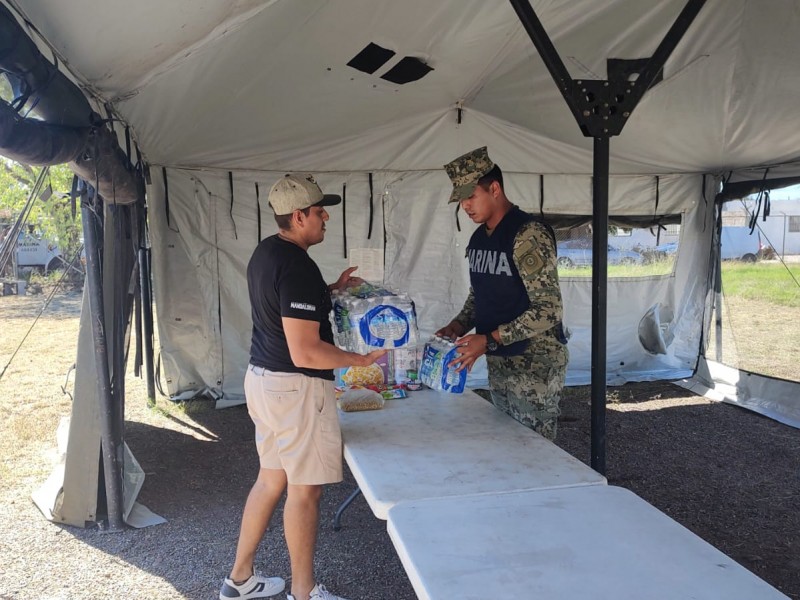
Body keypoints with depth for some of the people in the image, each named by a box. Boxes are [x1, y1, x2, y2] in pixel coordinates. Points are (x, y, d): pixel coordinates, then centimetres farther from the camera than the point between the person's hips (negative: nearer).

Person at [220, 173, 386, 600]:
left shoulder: (266, 251, 8)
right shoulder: (298, 268, -23)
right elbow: (305, 353, -26)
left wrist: (330, 290, 16)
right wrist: (361, 360, -15)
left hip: (262, 377, 10)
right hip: (295, 388, -10)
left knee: (271, 478, 20)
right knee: (304, 488, 5)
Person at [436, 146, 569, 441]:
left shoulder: (528, 234, -18)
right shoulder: (478, 238, 9)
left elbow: (549, 310, -21)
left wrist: (489, 340, -25)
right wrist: (459, 325, 1)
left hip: (535, 362, -8)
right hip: (498, 361, 8)